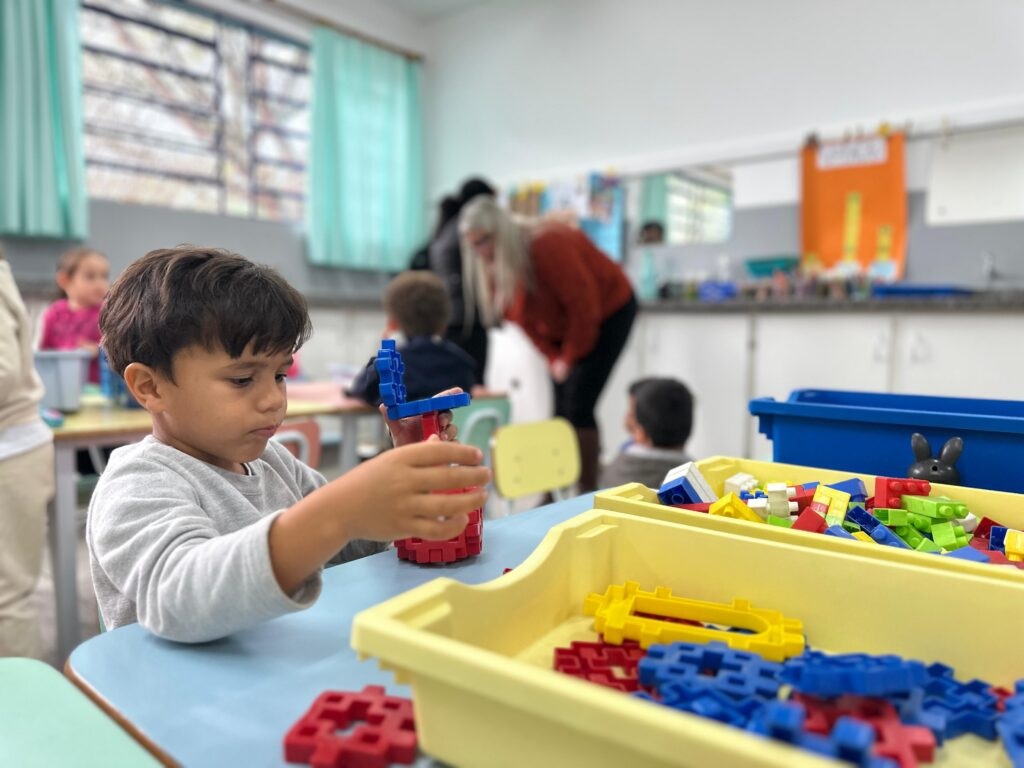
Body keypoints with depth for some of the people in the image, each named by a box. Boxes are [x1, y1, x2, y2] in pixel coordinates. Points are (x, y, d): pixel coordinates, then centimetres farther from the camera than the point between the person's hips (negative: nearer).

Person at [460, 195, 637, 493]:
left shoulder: (547, 245, -30)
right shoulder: (493, 265, -8)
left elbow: (584, 305, -27)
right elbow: (524, 317, 1)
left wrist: (570, 358, -17)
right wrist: (553, 358, -6)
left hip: (609, 312, -7)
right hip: (564, 326, 7)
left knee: (578, 405, -15)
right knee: (560, 409, 3)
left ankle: (588, 492, -5)